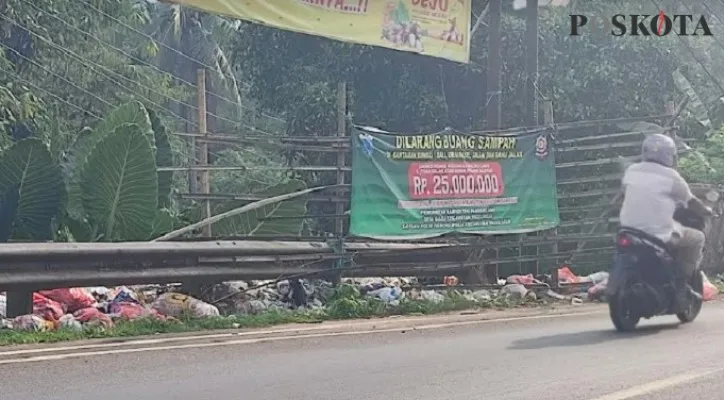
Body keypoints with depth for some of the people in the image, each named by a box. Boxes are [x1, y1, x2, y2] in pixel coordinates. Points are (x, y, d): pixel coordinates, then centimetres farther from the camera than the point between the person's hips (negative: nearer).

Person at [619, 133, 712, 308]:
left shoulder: (631, 171, 8)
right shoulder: (671, 177, -4)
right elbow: (691, 202, 8)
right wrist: (706, 211, 28)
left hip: (630, 229, 5)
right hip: (659, 234, -5)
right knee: (697, 238, 15)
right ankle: (681, 284, 7)